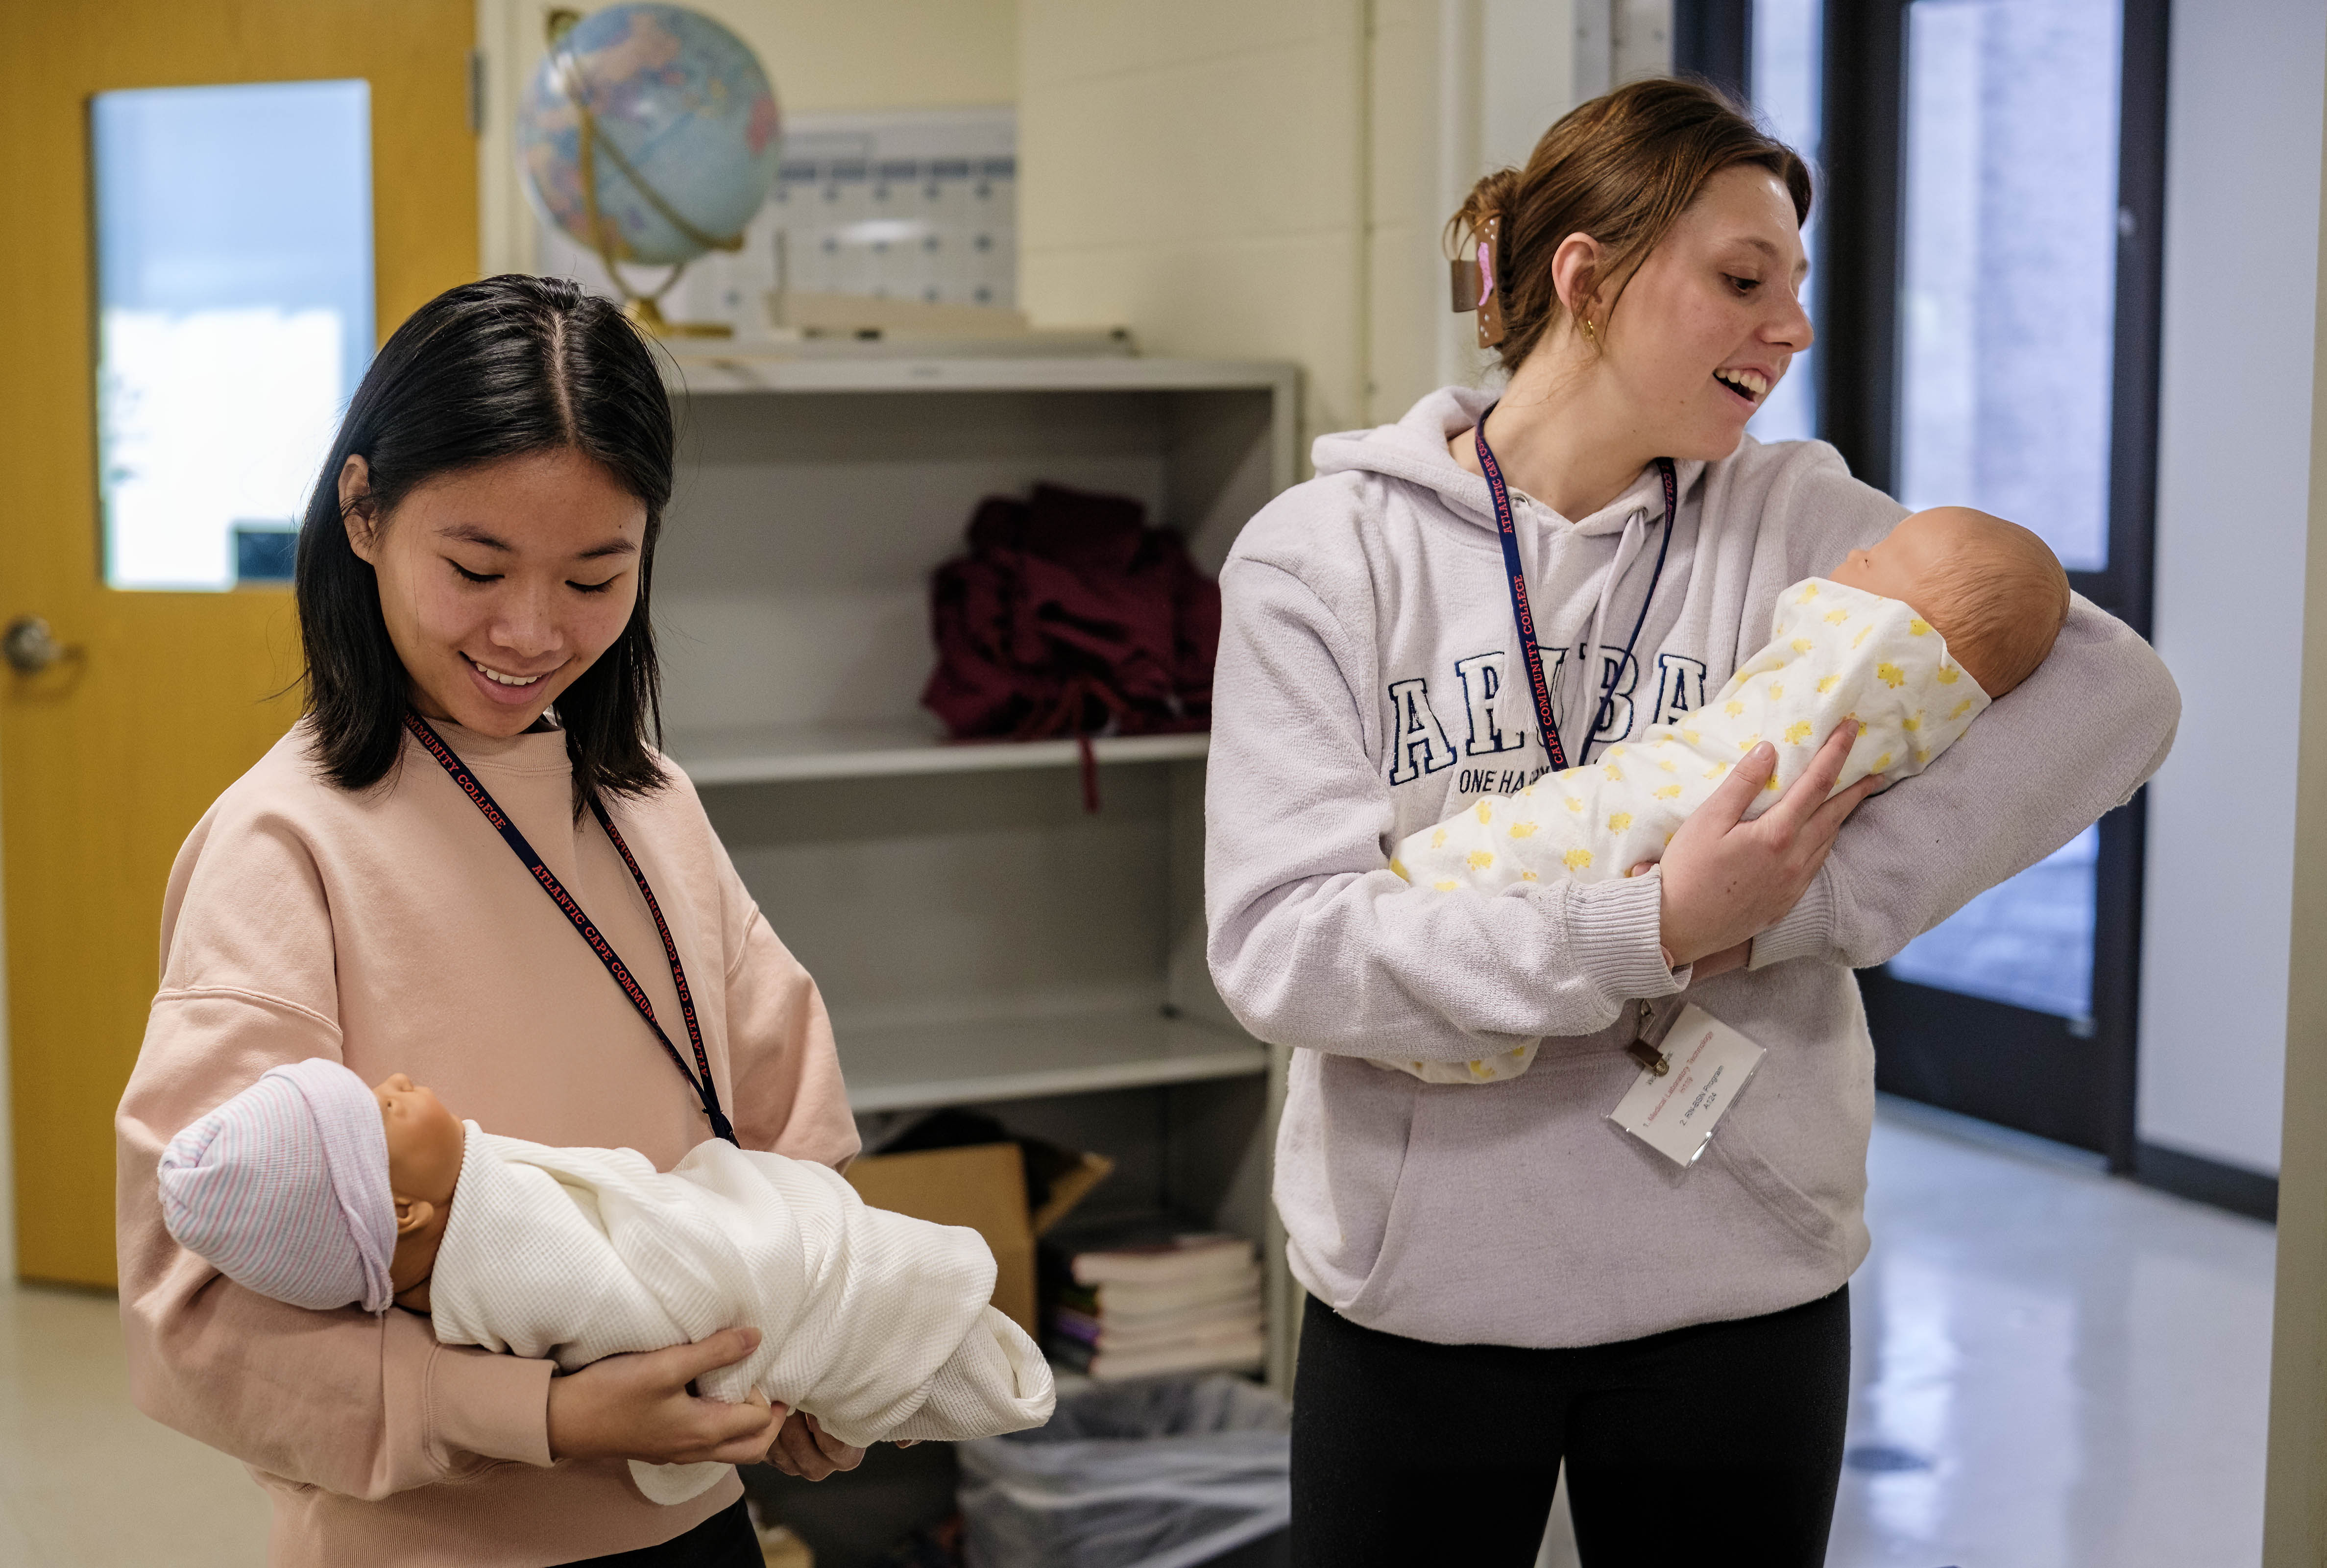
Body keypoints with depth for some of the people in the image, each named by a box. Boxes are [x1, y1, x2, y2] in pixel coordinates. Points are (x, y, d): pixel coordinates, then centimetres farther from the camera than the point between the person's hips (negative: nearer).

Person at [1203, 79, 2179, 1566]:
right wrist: (1645, 932, -25)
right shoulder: (1325, 550, -6)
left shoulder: (1797, 523, 0)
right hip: (1419, 1289, -1)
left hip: (1743, 1283, 2)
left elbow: (2114, 692, -10)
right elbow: (1277, 943, -15)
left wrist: (1806, 901, -20)